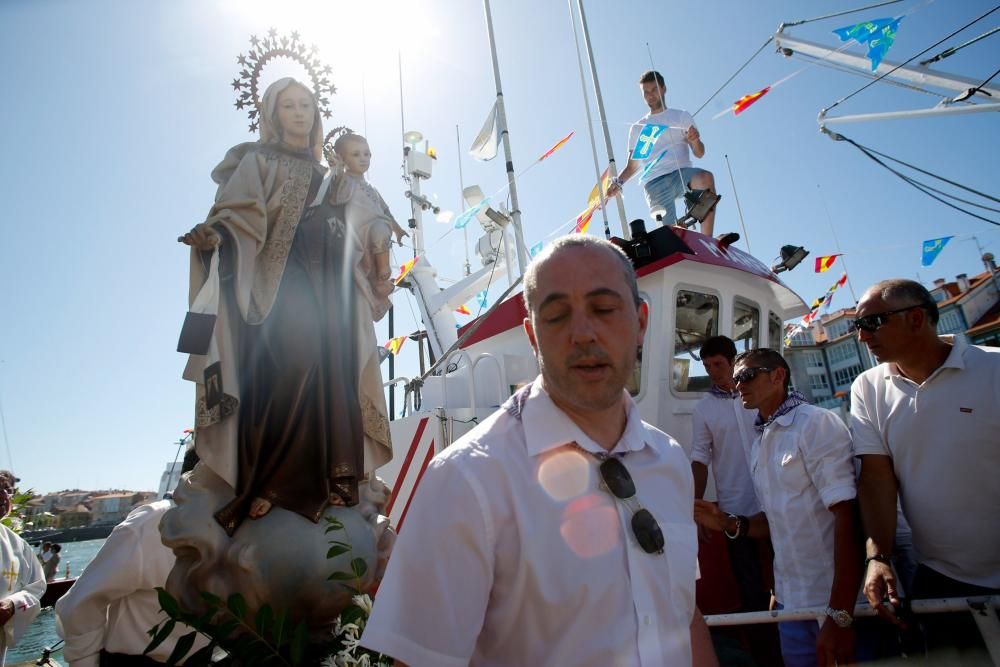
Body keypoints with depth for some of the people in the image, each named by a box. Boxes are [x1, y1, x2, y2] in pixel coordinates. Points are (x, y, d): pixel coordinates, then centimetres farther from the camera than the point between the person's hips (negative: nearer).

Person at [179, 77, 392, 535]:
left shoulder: (321, 174, 26)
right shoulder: (258, 161, 9)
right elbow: (240, 214, -7)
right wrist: (216, 236, -27)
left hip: (323, 282, 6)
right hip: (281, 278, -6)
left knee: (331, 369, -6)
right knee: (293, 357, -25)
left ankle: (329, 478, -5)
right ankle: (269, 481, -23)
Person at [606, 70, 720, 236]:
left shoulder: (682, 116, 18)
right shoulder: (637, 128, 22)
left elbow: (699, 153, 11)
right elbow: (632, 165, 21)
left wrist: (695, 140, -13)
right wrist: (618, 182, 1)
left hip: (681, 173, 0)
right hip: (654, 183, 1)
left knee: (706, 178, -33)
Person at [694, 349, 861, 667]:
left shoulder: (817, 423, -13)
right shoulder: (759, 444, 10)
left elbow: (847, 517, -21)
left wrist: (840, 616, -24)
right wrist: (729, 524, -2)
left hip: (841, 603, -7)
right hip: (791, 601, 7)